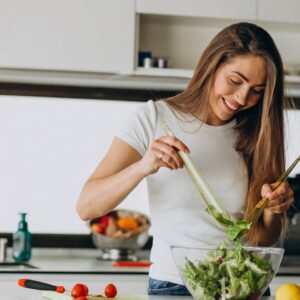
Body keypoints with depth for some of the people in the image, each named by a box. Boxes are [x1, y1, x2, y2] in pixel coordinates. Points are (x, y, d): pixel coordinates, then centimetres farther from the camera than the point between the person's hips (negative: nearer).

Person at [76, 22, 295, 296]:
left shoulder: (256, 135, 8)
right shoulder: (154, 118, -2)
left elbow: (264, 240, 12)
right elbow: (86, 207, -9)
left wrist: (272, 210, -9)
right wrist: (143, 167, -24)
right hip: (172, 285, -3)